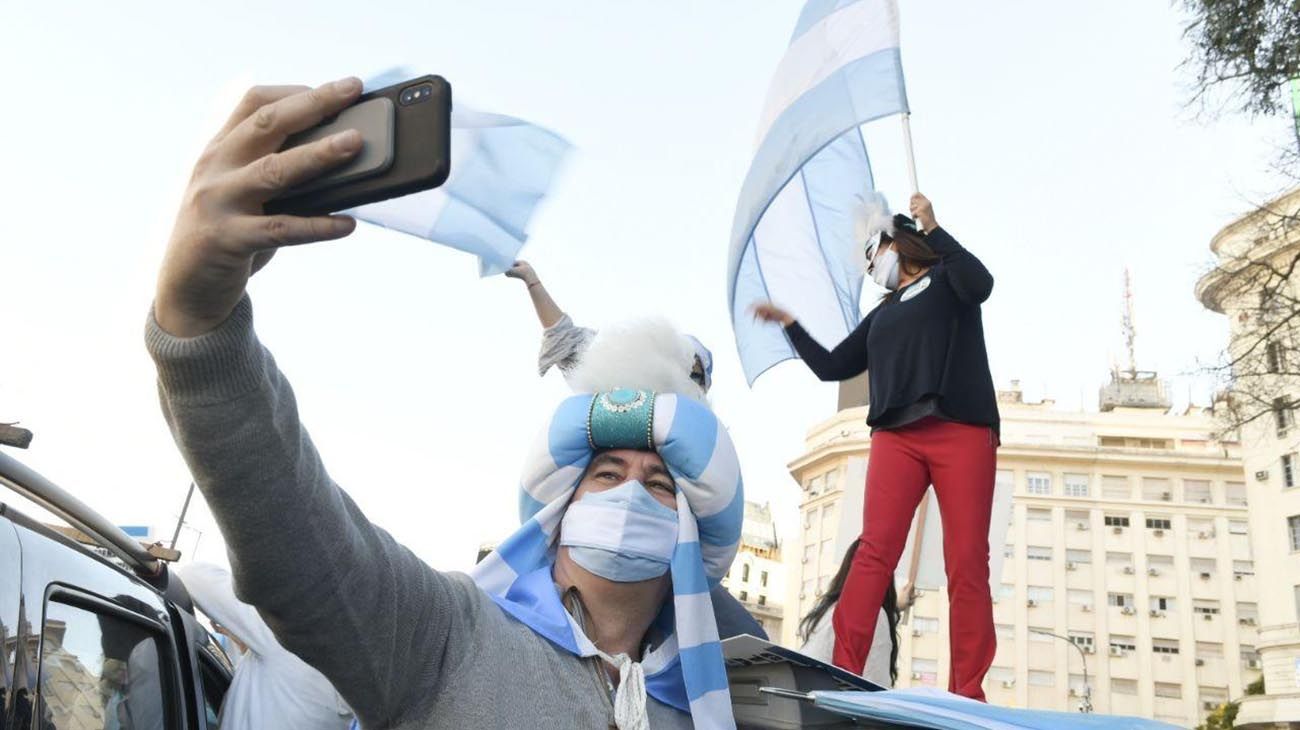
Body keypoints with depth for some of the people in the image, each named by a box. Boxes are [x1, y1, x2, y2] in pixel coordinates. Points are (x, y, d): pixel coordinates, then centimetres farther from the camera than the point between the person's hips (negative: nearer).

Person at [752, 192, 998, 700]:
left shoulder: (946, 278, 16)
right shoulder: (880, 316, 30)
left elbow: (980, 284, -8)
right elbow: (830, 366, 30)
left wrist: (932, 228, -6)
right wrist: (788, 323, 26)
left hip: (963, 432, -3)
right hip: (896, 436, 4)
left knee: (968, 564, -9)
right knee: (875, 551, -14)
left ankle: (966, 696, -10)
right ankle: (843, 677, -22)